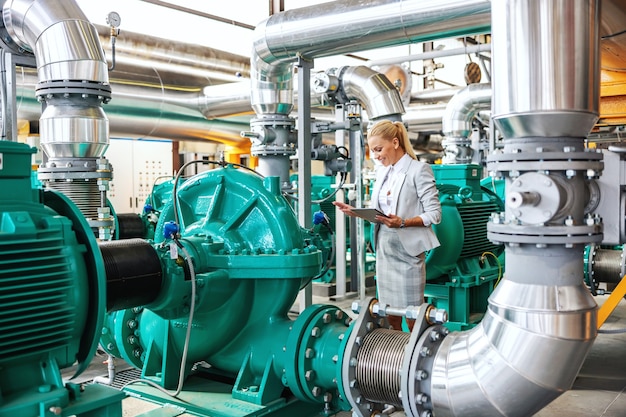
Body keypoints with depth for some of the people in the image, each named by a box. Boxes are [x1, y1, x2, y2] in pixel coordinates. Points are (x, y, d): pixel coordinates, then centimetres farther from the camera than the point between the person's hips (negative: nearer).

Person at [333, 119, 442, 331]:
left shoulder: (419, 169, -7)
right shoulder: (382, 171, 14)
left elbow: (434, 214, -11)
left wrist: (403, 222, -24)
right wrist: (356, 211, -2)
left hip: (408, 250, -6)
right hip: (384, 248, 6)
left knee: (412, 318, 0)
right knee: (391, 316, 11)